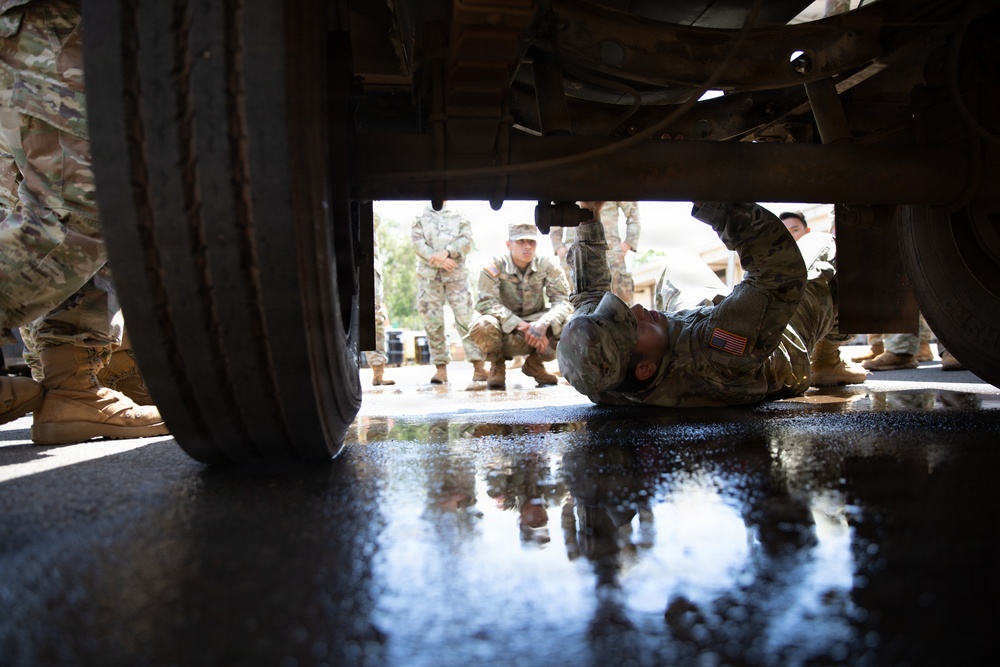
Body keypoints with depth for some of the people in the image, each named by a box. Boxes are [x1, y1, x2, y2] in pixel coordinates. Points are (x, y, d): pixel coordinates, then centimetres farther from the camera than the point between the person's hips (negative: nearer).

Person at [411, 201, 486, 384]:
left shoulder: (459, 217, 16)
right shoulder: (420, 218, 16)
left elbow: (466, 240, 1)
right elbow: (418, 243, 1)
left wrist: (446, 252, -16)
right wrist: (439, 260, -14)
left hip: (456, 274, -1)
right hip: (429, 275, 1)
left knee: (465, 317, -9)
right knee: (432, 321, -1)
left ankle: (479, 365, -9)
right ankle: (441, 367, 5)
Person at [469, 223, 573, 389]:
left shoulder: (547, 265, -9)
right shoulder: (495, 266, -15)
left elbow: (562, 300, -15)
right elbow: (486, 302, -24)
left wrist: (543, 324, -36)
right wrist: (521, 325, -35)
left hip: (536, 325, 2)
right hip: (505, 331, -2)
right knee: (482, 326, -35)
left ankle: (535, 363, 4)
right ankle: (497, 365, 0)